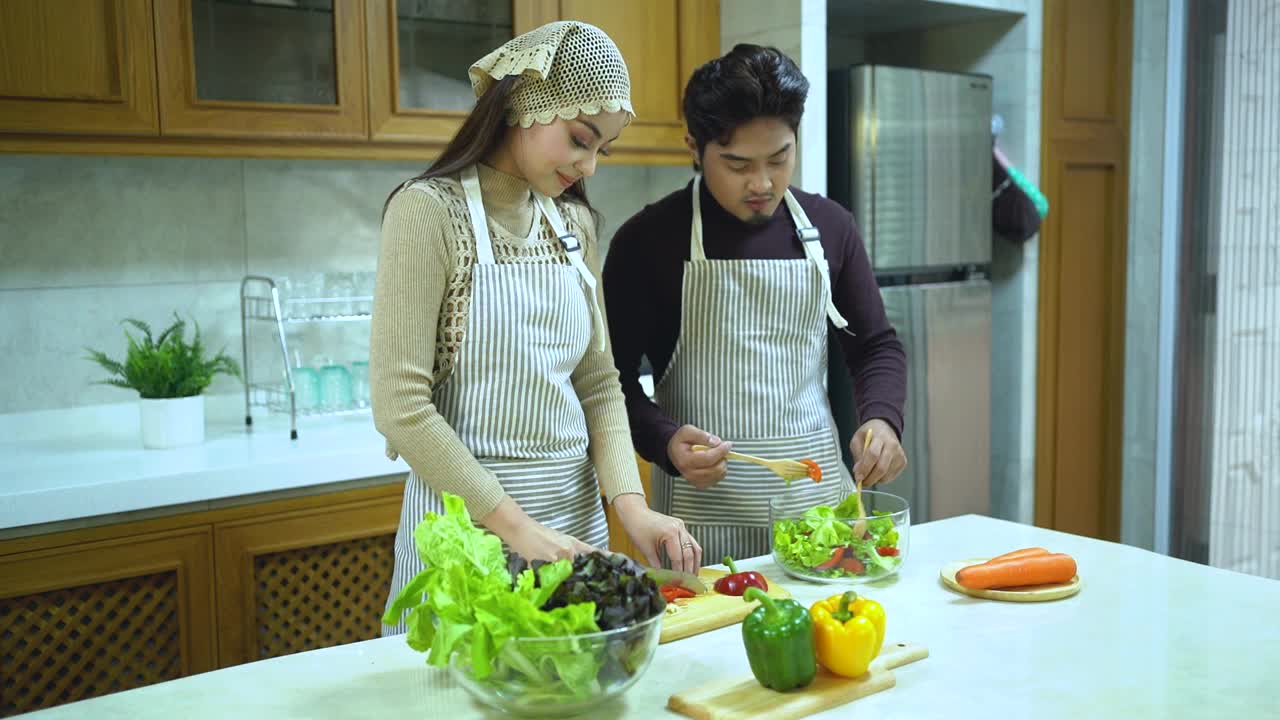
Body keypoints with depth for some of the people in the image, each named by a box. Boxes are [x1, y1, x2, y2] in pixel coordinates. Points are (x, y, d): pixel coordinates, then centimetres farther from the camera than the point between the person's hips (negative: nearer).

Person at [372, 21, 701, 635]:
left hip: (578, 511, 6)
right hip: (469, 517, -6)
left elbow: (597, 384, 8)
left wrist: (629, 503, -7)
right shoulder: (429, 210, -13)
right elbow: (401, 406, -17)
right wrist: (516, 526, -19)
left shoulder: (574, 222, 6)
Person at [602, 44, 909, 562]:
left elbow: (875, 344, 12)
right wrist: (665, 442, -21)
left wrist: (881, 417, -7)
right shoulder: (647, 240, -6)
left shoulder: (830, 227, 5)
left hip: (819, 495, 4)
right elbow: (615, 377, -3)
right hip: (703, 509, -3)